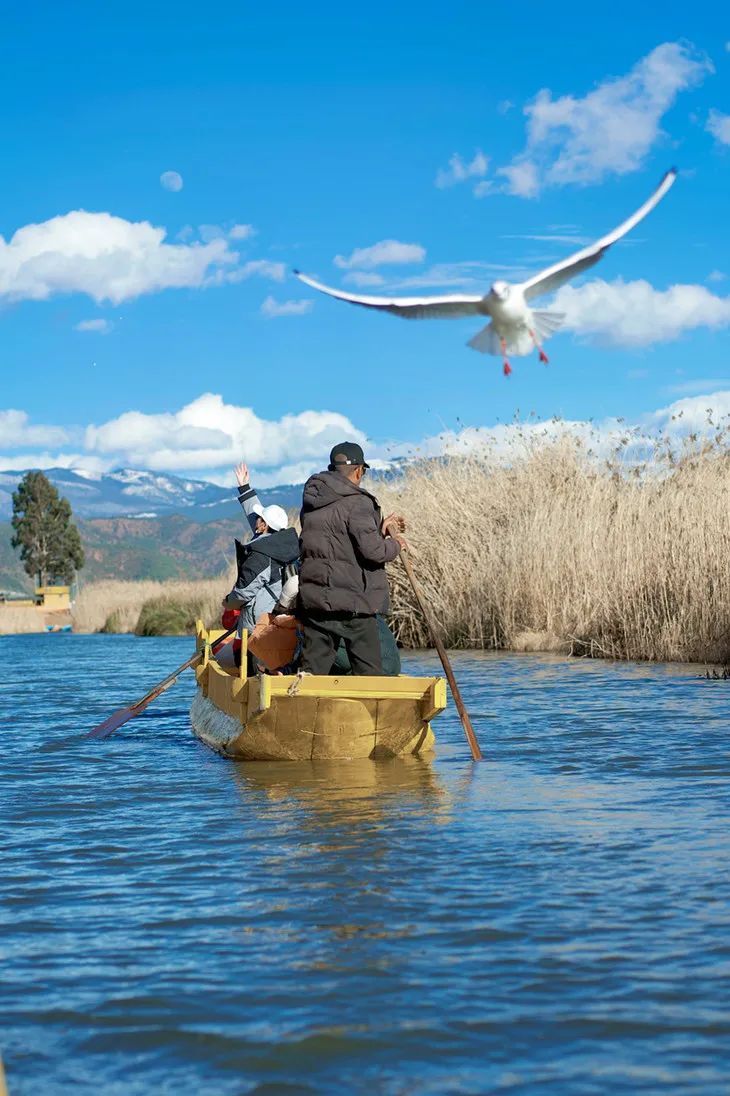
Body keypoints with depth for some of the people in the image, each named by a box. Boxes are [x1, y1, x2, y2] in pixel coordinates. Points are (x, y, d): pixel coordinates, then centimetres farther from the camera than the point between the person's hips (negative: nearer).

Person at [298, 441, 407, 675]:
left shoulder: (311, 503, 12)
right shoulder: (357, 502, -12)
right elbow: (372, 550, -19)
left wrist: (379, 530, 19)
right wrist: (395, 544, 1)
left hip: (314, 599, 7)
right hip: (352, 602, -7)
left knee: (313, 666, 7)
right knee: (369, 671, 3)